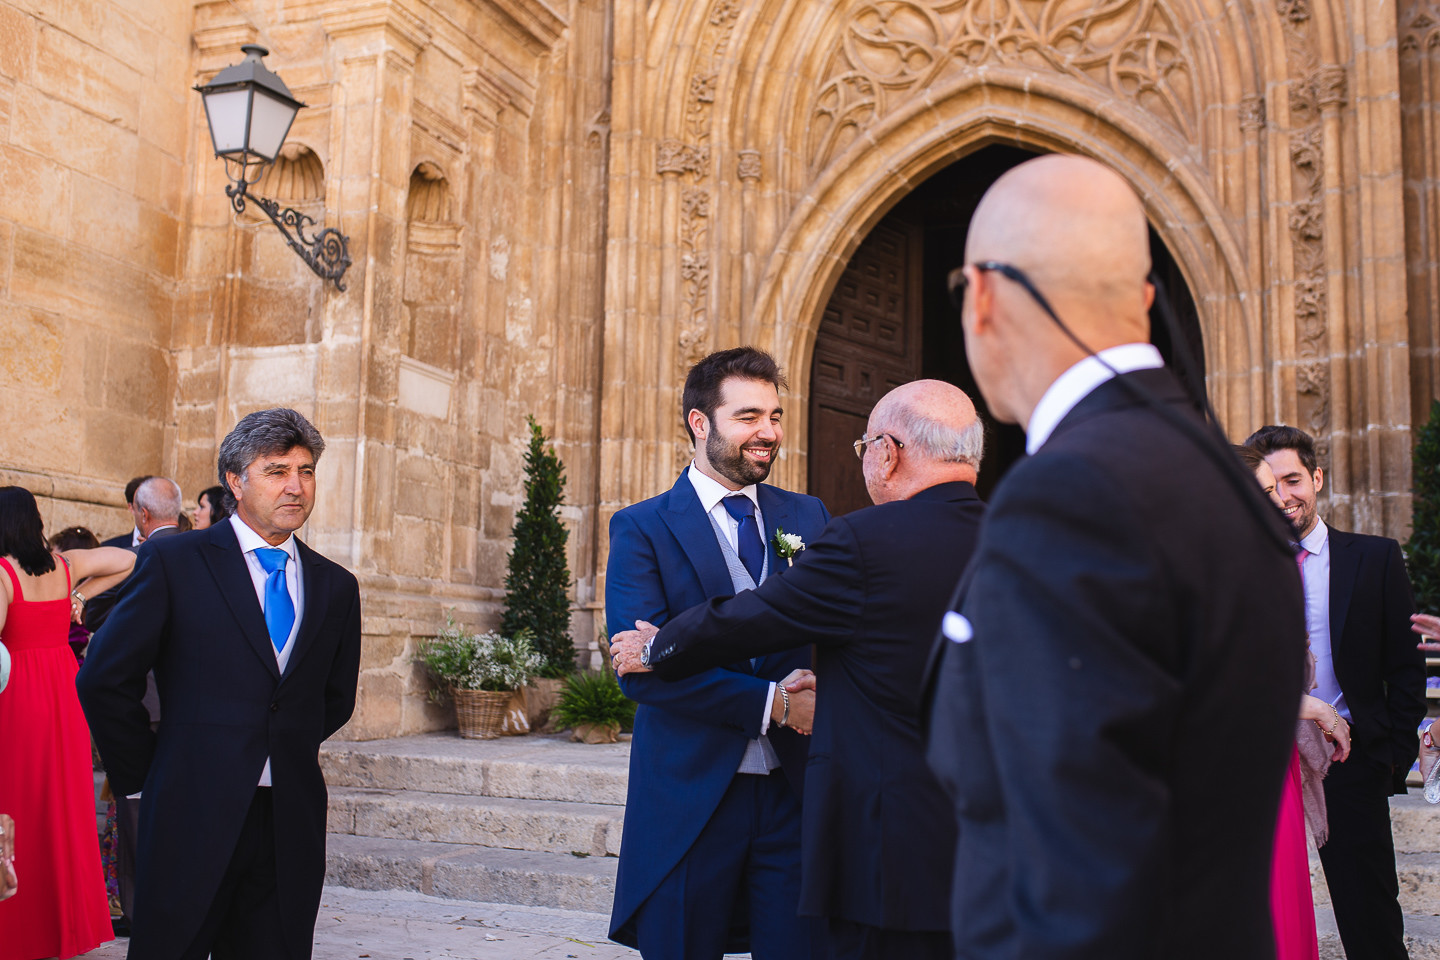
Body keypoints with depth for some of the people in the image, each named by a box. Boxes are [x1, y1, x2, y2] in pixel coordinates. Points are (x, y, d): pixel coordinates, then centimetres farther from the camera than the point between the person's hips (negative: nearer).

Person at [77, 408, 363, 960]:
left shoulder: (335, 586, 10)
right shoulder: (174, 562, -1)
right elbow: (104, 680, -1)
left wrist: (285, 754, 12)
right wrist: (147, 776, 2)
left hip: (291, 823, 3)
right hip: (193, 815, -3)